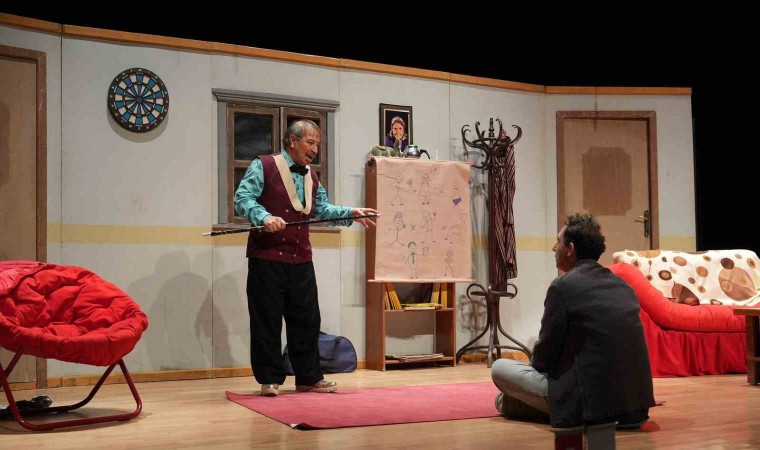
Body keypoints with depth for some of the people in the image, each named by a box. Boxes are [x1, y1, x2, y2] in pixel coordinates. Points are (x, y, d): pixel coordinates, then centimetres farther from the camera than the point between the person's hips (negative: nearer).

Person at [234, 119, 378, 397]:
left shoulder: (311, 177, 17)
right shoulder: (263, 166, -4)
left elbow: (323, 209, 17)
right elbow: (243, 199, -13)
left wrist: (351, 213, 3)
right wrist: (264, 217, -29)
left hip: (301, 261, 6)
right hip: (267, 258, -6)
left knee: (306, 320, 9)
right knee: (267, 319, 0)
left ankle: (308, 377, 20)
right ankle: (270, 379, 10)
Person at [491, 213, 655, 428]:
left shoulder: (563, 286, -11)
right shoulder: (621, 284, 10)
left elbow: (545, 353, -5)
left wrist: (534, 364, 19)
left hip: (592, 401, -8)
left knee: (499, 368, 7)